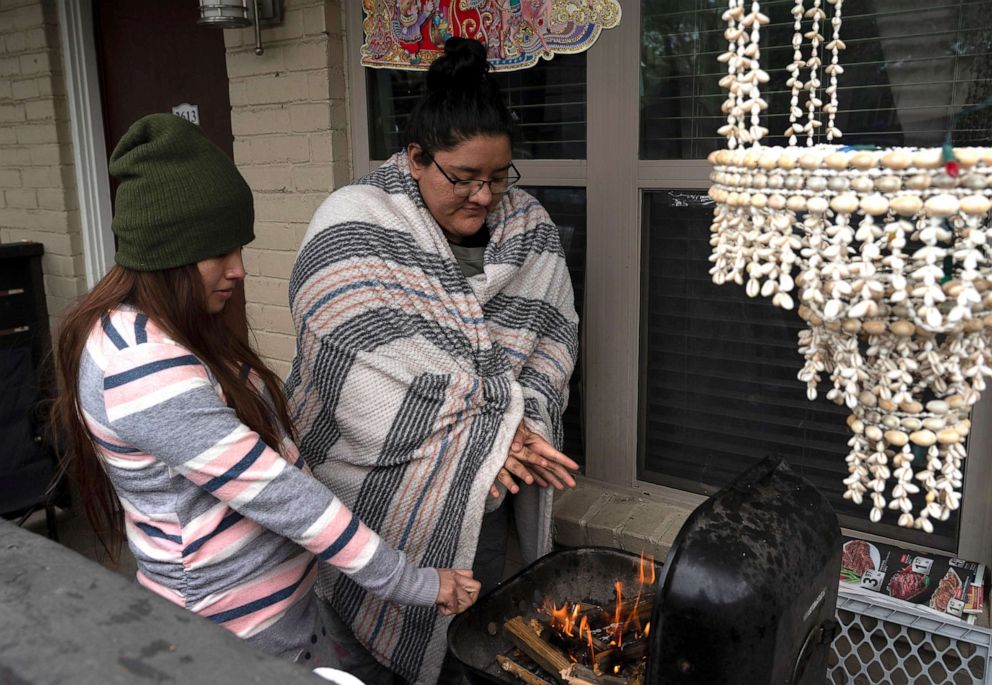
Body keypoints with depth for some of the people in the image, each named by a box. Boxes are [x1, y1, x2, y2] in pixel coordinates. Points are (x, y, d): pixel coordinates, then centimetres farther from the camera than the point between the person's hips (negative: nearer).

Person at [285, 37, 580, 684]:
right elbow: (367, 371, -23)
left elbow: (555, 339, 2)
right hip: (386, 492, -4)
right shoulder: (354, 228, -15)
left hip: (487, 493, 4)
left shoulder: (531, 230, 1)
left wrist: (525, 426, -15)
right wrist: (490, 433, -21)